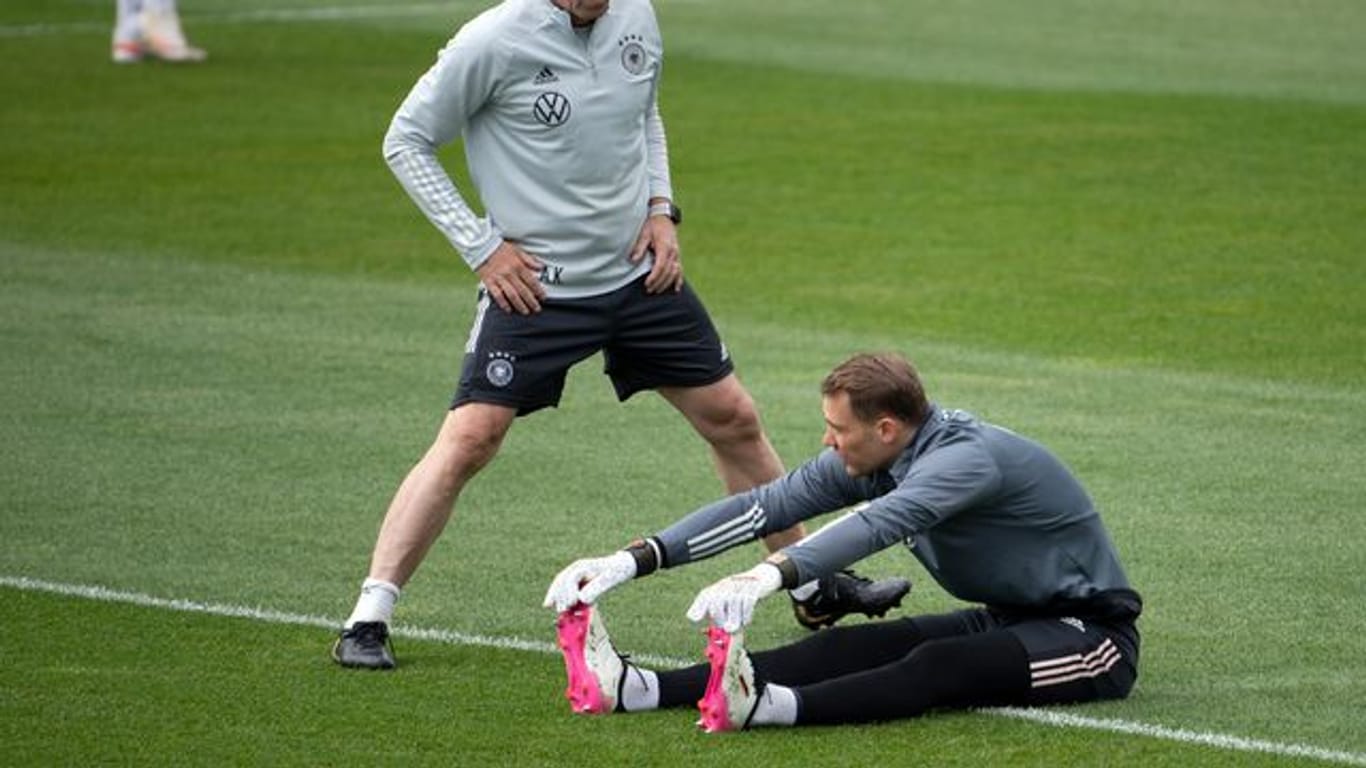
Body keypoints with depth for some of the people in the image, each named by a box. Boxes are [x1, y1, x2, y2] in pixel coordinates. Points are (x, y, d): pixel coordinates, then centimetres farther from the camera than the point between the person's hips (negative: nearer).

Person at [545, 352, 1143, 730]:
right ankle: (637, 689, -30)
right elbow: (763, 507, -6)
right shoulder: (866, 461, -1)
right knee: (848, 644, -14)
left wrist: (769, 576, -57)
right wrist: (632, 561, -15)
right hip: (1003, 621, 7)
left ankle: (770, 706, -57)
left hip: (1091, 634, -7)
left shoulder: (967, 456, -27)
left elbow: (880, 523, -43)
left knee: (941, 664, -34)